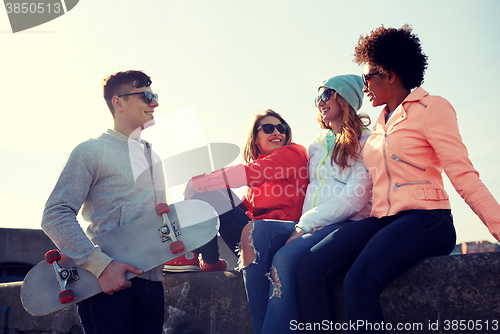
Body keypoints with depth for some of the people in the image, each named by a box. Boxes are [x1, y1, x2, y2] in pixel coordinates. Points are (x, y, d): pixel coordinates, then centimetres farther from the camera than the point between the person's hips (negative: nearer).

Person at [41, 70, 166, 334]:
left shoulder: (153, 158, 20)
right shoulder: (93, 151, -3)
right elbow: (55, 216, -12)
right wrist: (101, 265, -21)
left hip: (152, 282, 7)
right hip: (109, 283, -7)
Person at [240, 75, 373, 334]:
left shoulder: (363, 142, 5)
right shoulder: (316, 147, 27)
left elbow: (356, 197, -8)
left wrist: (305, 225, -12)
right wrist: (303, 224, -1)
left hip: (346, 225, -6)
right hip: (310, 227, 6)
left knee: (286, 257, -34)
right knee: (254, 231, -25)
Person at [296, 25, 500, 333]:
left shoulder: (431, 108, 2)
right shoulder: (381, 123, 24)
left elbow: (464, 176, -6)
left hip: (424, 219, -6)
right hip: (382, 220, 7)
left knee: (359, 281, -33)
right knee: (309, 267, -19)